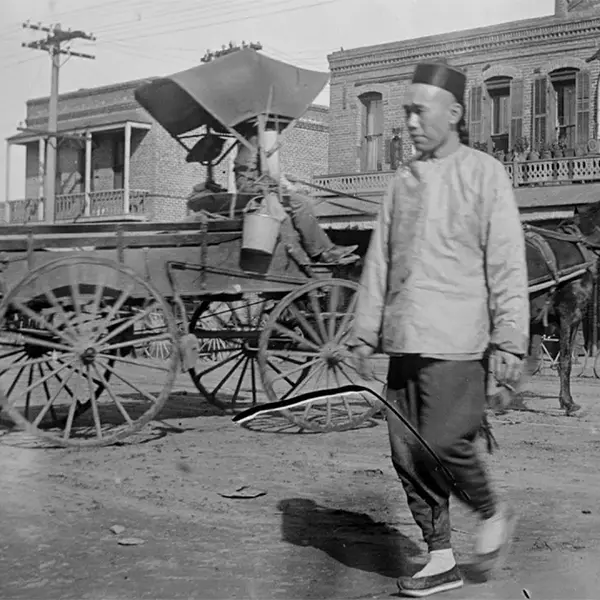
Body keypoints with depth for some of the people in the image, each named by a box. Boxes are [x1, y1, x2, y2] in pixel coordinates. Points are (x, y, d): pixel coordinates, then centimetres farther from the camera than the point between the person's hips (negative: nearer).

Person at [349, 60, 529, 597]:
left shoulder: (484, 174, -1)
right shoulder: (404, 180, 15)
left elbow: (507, 266, -5)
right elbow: (379, 261, 17)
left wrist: (509, 342, -12)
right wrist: (365, 333, 13)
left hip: (457, 341, -6)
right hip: (405, 341, 6)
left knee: (444, 442, -13)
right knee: (407, 452, 5)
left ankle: (492, 514, 17)